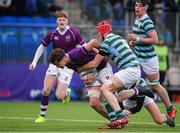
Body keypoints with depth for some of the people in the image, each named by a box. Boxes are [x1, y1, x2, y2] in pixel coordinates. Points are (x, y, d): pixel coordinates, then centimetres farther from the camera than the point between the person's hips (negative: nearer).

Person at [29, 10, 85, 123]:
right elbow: (42, 47, 10)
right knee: (46, 90, -8)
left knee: (59, 96, -10)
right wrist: (35, 61, 3)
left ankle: (67, 93, 28)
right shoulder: (52, 34, -1)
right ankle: (42, 116, 9)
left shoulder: (74, 33, -10)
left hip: (67, 66, -3)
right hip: (54, 64, 3)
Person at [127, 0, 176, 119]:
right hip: (137, 57, 9)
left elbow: (155, 40, -25)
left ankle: (170, 109, 16)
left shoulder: (147, 22, -18)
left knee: (155, 85, 1)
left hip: (148, 58, -9)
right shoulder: (137, 20, 11)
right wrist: (133, 41, 8)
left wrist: (137, 39, -23)